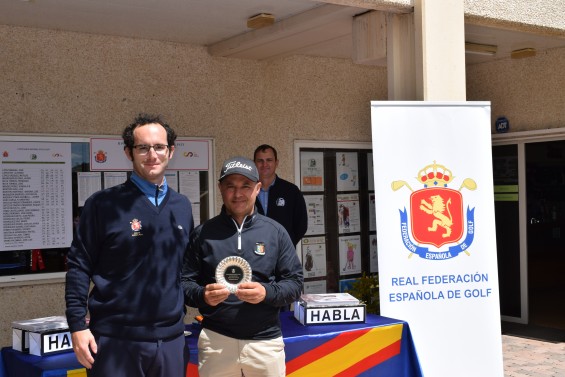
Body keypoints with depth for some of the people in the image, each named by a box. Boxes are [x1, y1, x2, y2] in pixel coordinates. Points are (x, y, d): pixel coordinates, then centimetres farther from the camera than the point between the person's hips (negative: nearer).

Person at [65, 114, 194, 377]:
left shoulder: (182, 206, 9)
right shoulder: (103, 204, -4)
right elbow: (79, 266, -5)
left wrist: (181, 315, 13)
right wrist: (77, 325, -10)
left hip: (170, 338, 4)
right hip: (115, 339, -4)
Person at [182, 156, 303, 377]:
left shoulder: (275, 232, 3)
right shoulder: (203, 233, 3)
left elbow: (295, 282, 3)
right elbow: (184, 282, 4)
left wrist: (267, 293, -16)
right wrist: (203, 295, -17)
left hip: (266, 341, 0)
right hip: (215, 341, 0)